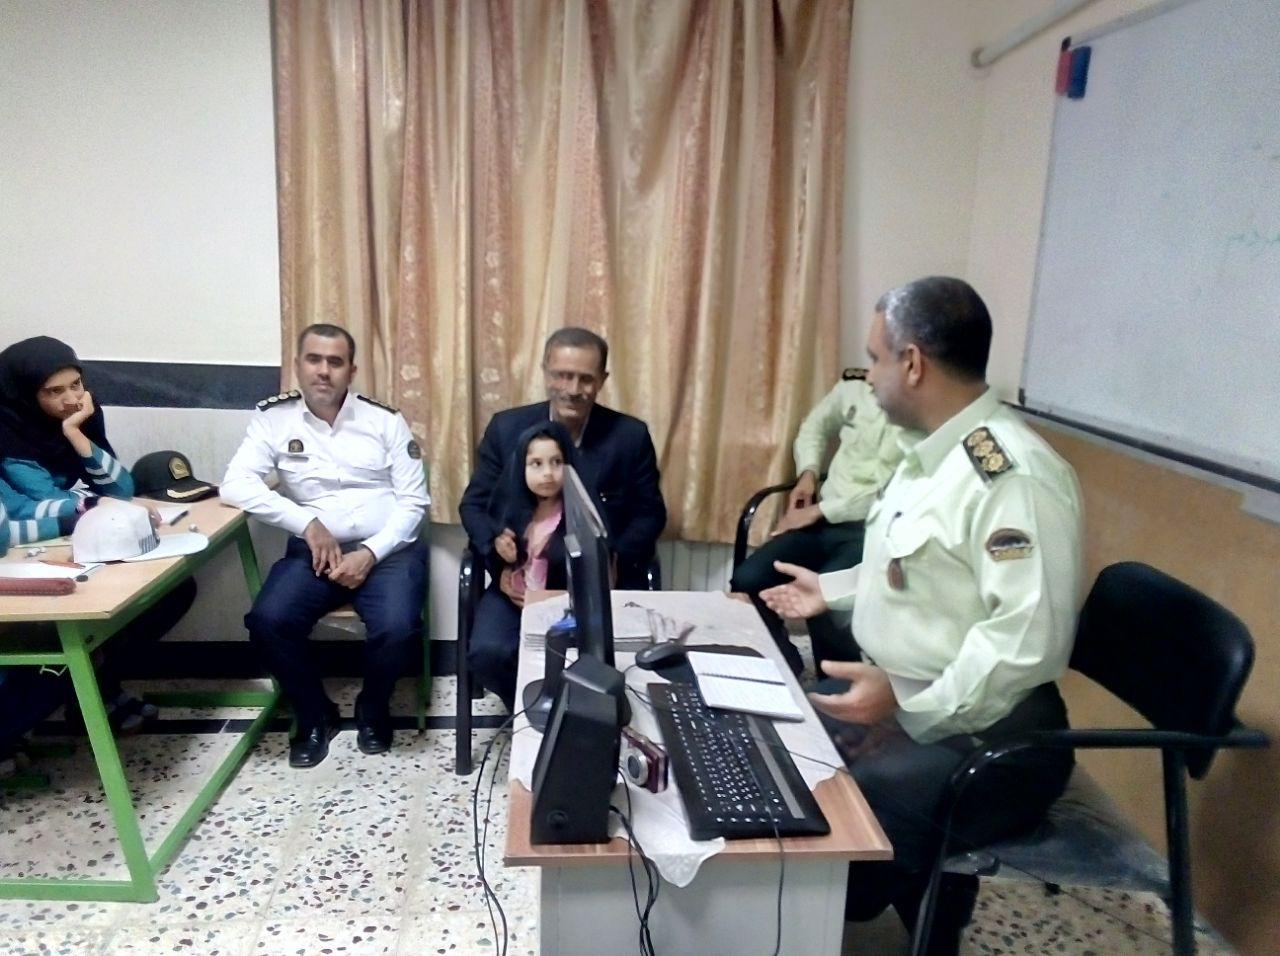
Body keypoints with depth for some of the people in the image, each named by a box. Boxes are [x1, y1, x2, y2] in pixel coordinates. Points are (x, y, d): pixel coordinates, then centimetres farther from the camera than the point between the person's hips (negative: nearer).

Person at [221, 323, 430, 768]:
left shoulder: (385, 421, 2)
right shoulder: (274, 418, 4)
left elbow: (413, 501, -1)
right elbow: (236, 484, -8)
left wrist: (369, 553, -14)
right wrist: (308, 523, -17)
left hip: (388, 550, -1)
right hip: (313, 551, 1)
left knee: (397, 627, -28)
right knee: (267, 620, -25)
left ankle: (372, 710, 8)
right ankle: (315, 716, 4)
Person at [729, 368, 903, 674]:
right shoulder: (855, 384, 9)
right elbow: (814, 425, 27)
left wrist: (820, 511, -13)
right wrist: (808, 472, 8)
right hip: (822, 518, 6)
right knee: (747, 581, -14)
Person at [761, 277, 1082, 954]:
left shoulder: (1012, 475, -24)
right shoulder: (928, 452, 8)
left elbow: (1030, 638, -29)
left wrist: (909, 702, -29)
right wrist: (831, 589, 17)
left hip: (977, 732, -9)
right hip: (888, 694, 10)